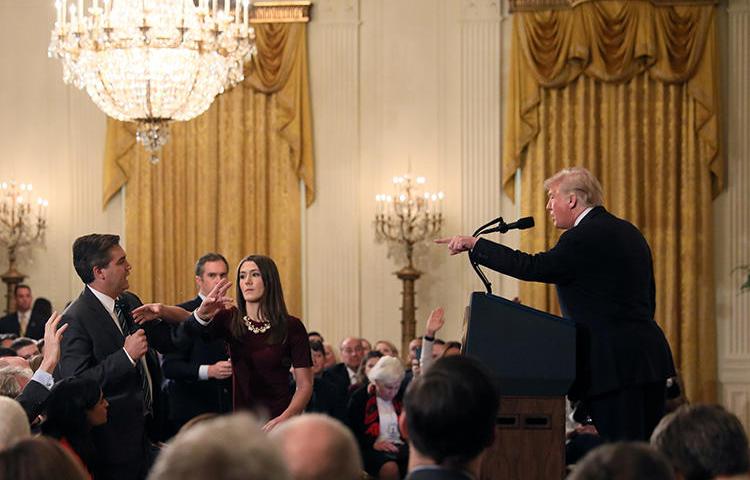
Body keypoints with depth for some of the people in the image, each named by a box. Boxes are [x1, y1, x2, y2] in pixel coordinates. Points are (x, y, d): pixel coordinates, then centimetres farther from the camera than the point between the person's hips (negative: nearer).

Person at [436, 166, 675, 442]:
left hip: (615, 365, -9)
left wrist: (474, 244, -10)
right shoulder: (629, 233, 17)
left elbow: (533, 268, -16)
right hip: (650, 357, 9)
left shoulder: (585, 237, -12)